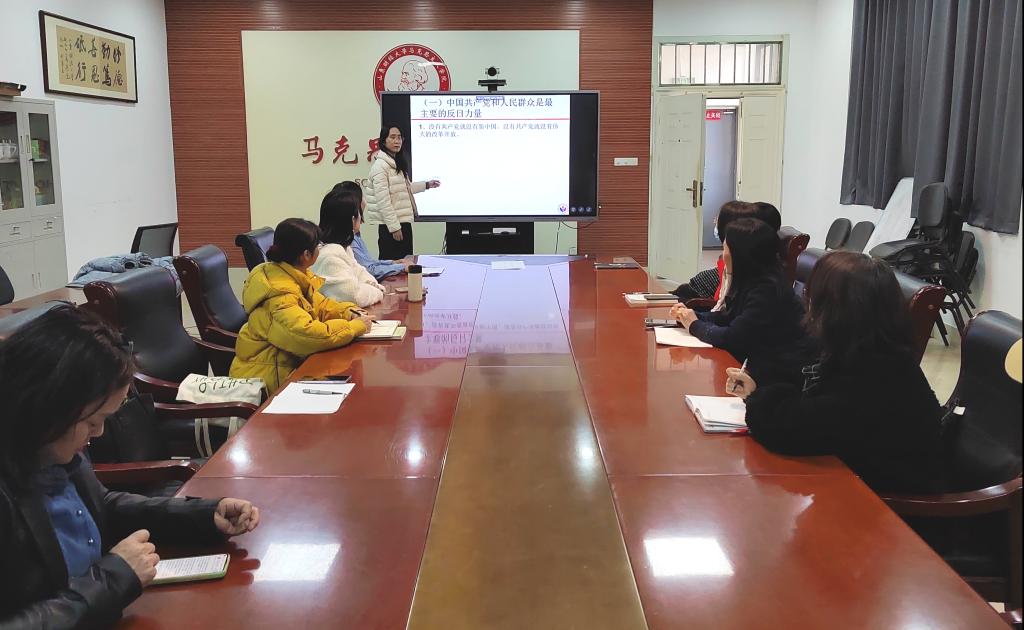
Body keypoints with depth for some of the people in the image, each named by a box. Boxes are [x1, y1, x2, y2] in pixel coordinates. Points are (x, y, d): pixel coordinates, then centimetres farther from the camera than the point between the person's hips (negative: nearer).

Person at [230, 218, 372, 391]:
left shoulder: (295, 277, 1)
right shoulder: (279, 293, -26)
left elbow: (319, 305, 16)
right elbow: (308, 334, -37)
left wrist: (347, 311, -3)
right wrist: (355, 326, -25)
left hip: (286, 362, 8)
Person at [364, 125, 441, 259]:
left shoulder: (398, 163, 14)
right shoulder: (380, 165, -15)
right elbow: (383, 200, -20)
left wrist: (427, 185, 32)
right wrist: (394, 227, -20)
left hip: (404, 222, 9)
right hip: (391, 225, -9)